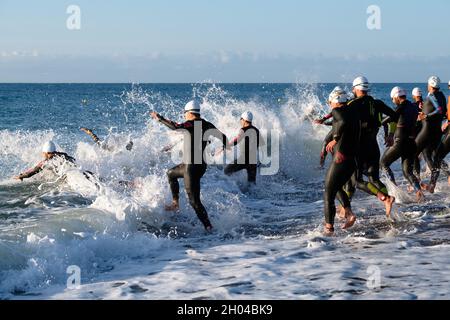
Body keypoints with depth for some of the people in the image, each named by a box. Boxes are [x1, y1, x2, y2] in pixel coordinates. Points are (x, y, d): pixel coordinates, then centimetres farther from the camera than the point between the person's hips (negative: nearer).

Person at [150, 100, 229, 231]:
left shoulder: (191, 124, -16)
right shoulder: (206, 125, 4)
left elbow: (175, 127, -33)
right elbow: (222, 137, 10)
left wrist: (159, 118, -22)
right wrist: (225, 148, 30)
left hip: (192, 167, -9)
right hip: (202, 165, 9)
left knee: (194, 201, -3)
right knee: (171, 174, 30)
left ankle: (208, 226, -2)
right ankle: (175, 203, 32)